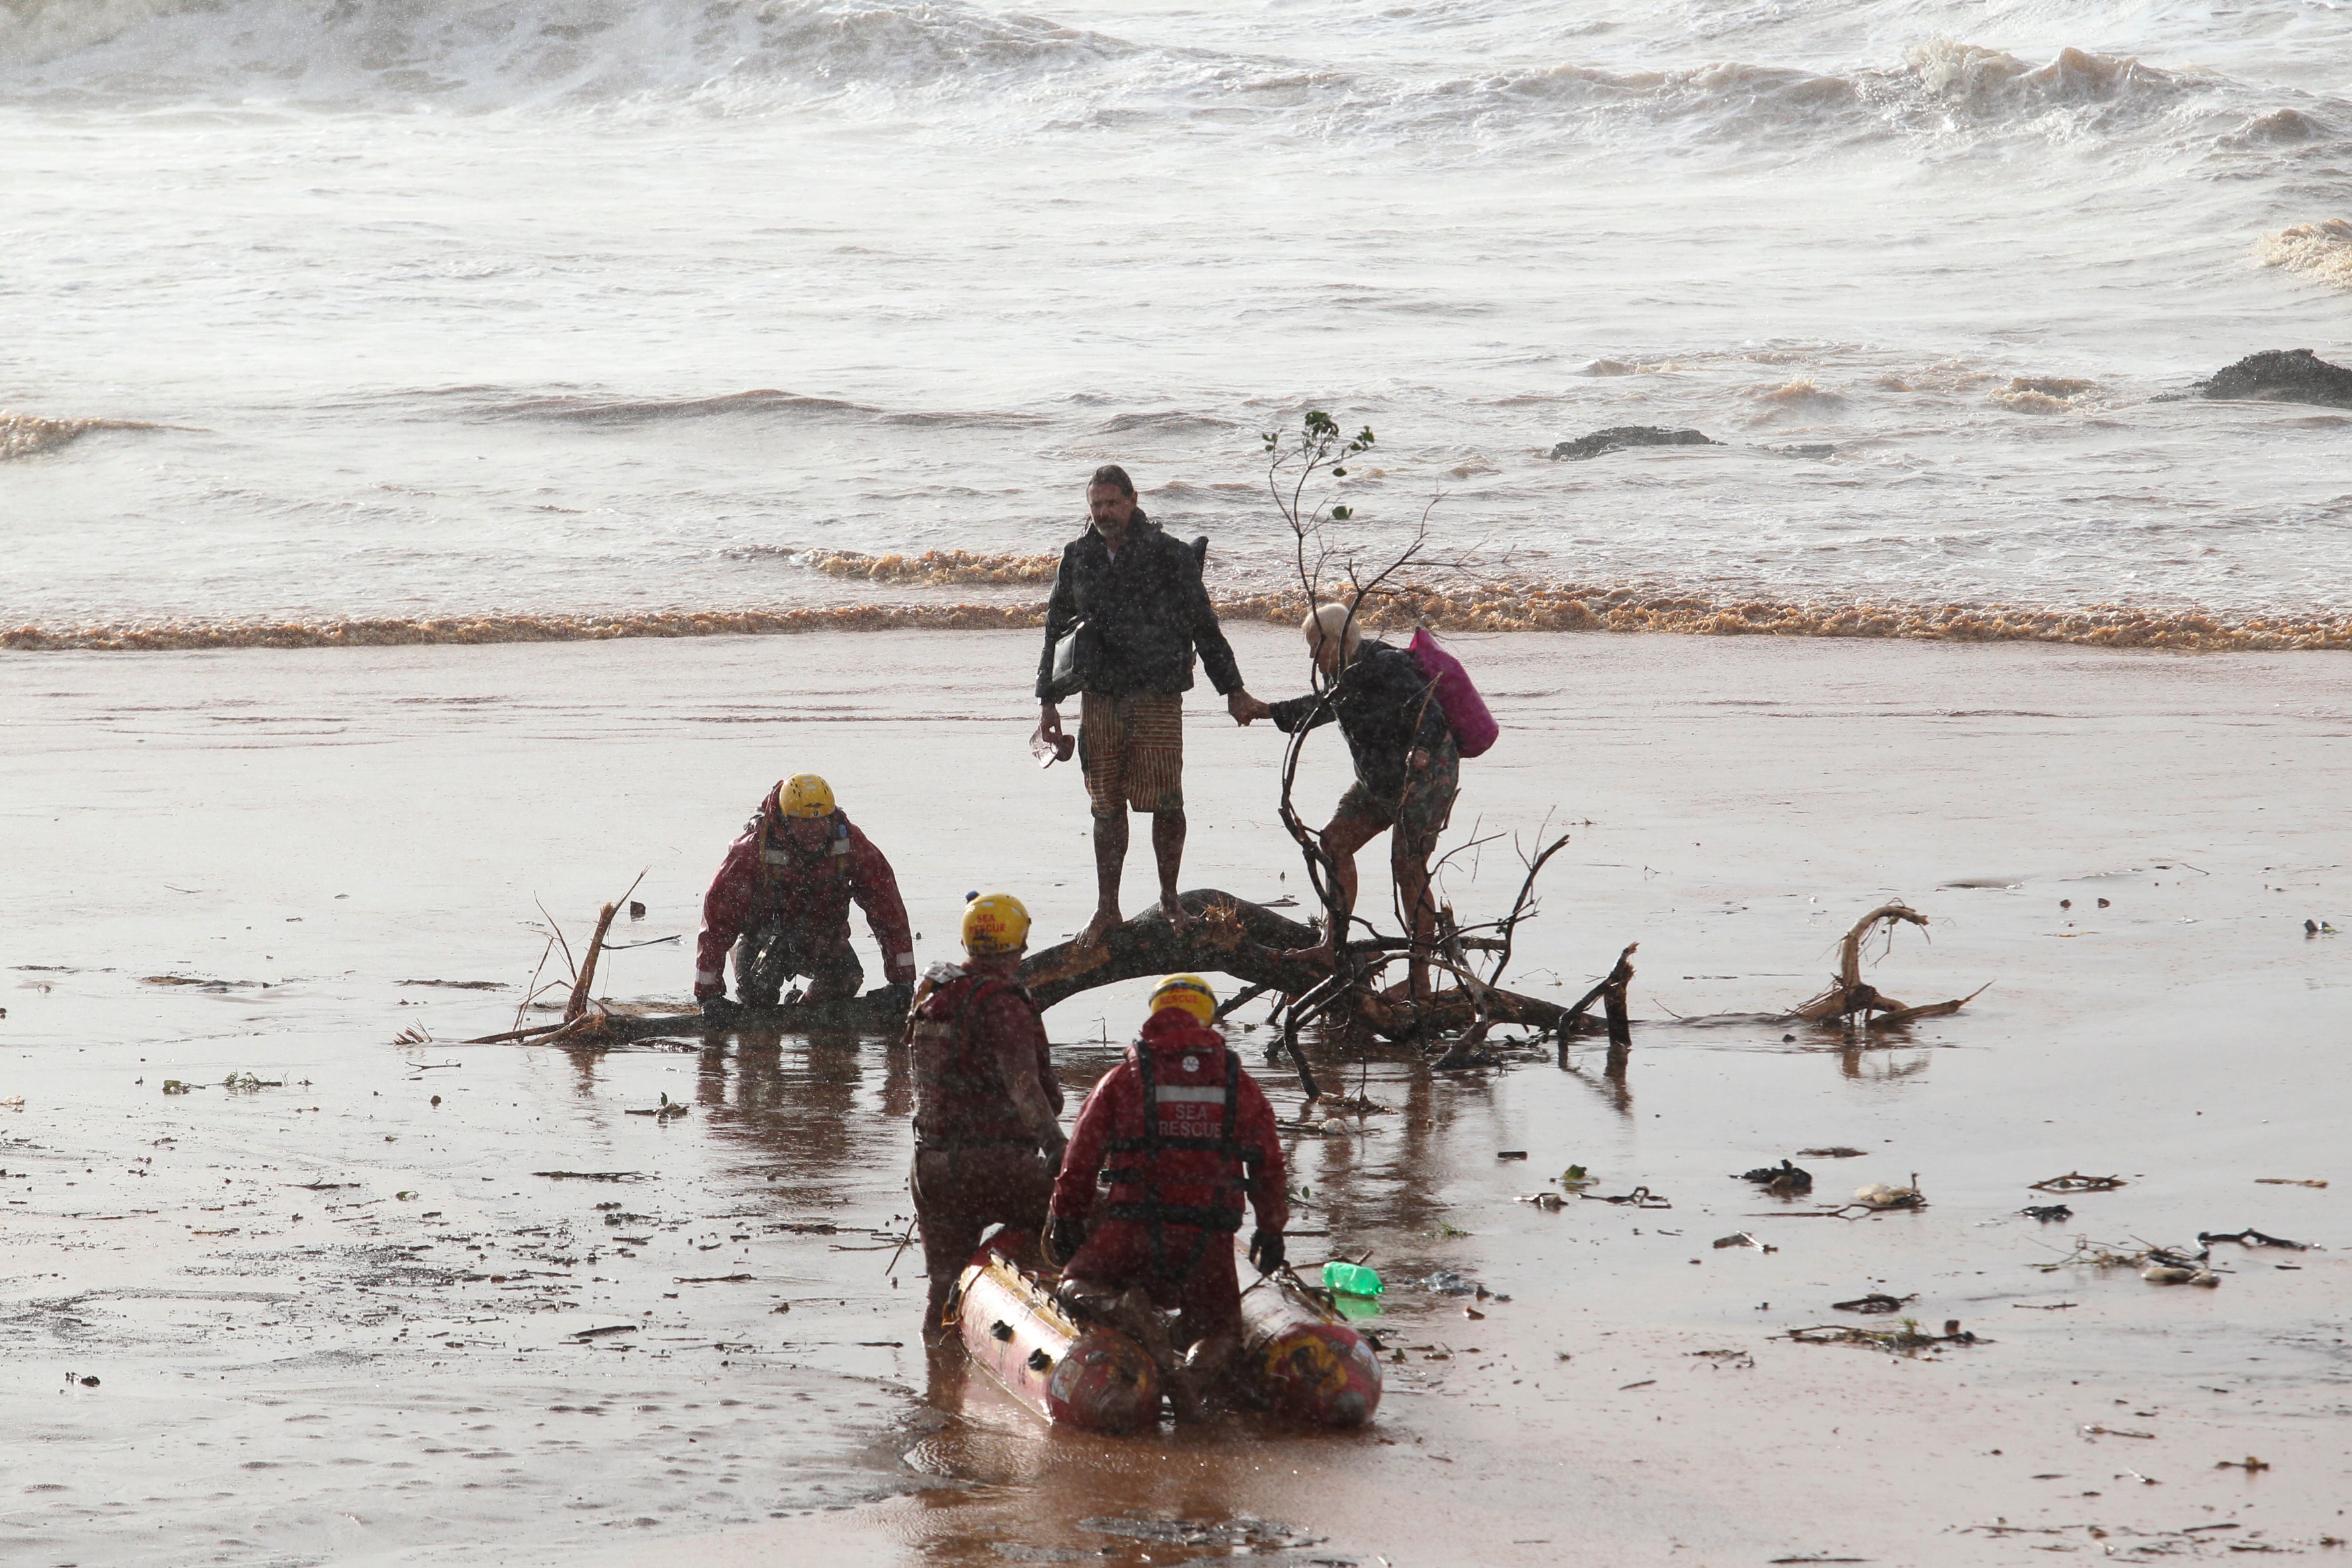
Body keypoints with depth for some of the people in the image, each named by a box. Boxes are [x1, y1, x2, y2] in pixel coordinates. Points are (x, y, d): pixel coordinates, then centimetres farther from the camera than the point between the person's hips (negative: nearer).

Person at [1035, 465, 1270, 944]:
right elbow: (1057, 629, 16)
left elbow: (1204, 627, 5)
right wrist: (1048, 702, 13)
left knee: (1166, 803, -6)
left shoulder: (1169, 555, 0)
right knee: (1107, 806, 5)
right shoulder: (1078, 558, 9)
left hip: (1158, 694, -3)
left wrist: (1234, 691, 5)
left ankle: (1169, 900, 10)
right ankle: (1107, 910, 12)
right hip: (1100, 697, 3)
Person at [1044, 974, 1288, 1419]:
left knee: (1075, 1287, 19)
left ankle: (1123, 1308, -18)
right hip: (1211, 1242, 1)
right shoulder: (1241, 1086, 9)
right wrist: (1271, 1231, 29)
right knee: (1220, 1332, 17)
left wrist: (1066, 1222, 22)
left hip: (1133, 1231, -1)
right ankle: (1200, 1373, -22)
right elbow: (1269, 1169, 13)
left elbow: (1079, 1162, 7)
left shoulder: (1122, 1079, 5)